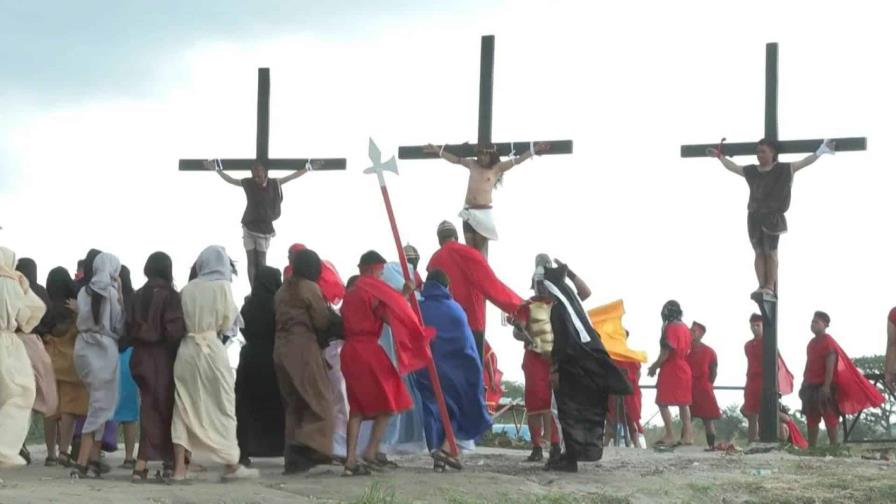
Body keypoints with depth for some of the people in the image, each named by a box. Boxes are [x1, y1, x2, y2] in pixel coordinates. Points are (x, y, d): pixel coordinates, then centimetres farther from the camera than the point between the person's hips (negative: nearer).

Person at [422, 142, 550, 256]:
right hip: (468, 211, 4)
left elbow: (517, 160, -2)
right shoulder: (473, 164, 13)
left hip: (484, 212, -4)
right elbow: (456, 159, 26)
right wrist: (439, 151, 32)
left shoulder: (497, 168, 2)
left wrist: (534, 150, -10)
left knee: (481, 249, -6)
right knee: (470, 248, 2)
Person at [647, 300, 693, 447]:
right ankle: (688, 435, 9)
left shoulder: (670, 327, -14)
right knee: (683, 403, 11)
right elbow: (687, 350, 14)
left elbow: (666, 352, -18)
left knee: (663, 403, -5)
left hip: (670, 371, -8)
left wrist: (654, 367, -6)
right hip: (683, 370, 8)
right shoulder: (685, 328, 10)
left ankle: (669, 436, -12)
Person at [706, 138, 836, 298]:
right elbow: (733, 167, 25)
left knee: (771, 252, -4)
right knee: (759, 252, 1)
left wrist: (820, 151, -13)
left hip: (772, 217, -4)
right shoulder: (751, 171, 10)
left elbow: (803, 163, -5)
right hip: (754, 216, 4)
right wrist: (720, 156, 31)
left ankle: (770, 286, -5)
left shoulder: (783, 169, -1)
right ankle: (761, 285, 0)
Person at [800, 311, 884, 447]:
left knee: (830, 418, -6)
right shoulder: (811, 342, 17)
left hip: (824, 386, -9)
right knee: (811, 419, 7)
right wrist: (804, 384, 18)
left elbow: (830, 364, -17)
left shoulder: (828, 341, -10)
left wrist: (827, 385, -23)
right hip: (811, 385, 9)